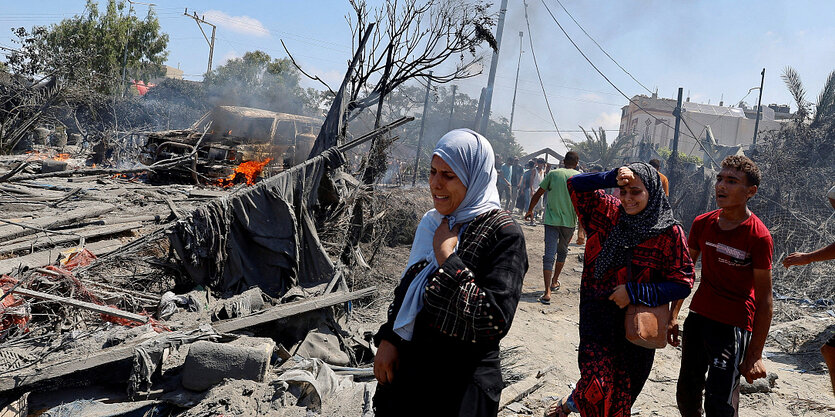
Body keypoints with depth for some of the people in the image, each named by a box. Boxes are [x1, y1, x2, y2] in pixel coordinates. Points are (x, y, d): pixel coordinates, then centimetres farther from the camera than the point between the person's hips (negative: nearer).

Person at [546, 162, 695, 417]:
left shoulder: (670, 233, -7)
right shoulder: (608, 212, 0)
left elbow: (682, 283, -7)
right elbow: (575, 185, 2)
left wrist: (635, 292, -15)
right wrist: (611, 178, -13)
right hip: (598, 311, 0)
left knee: (621, 395, 12)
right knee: (597, 384, -11)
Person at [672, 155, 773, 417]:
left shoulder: (759, 236, -15)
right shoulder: (702, 224, 0)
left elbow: (764, 299, -12)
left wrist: (755, 355, -13)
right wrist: (673, 315, 7)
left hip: (734, 326, -5)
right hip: (698, 317, 6)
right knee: (686, 395, 15)